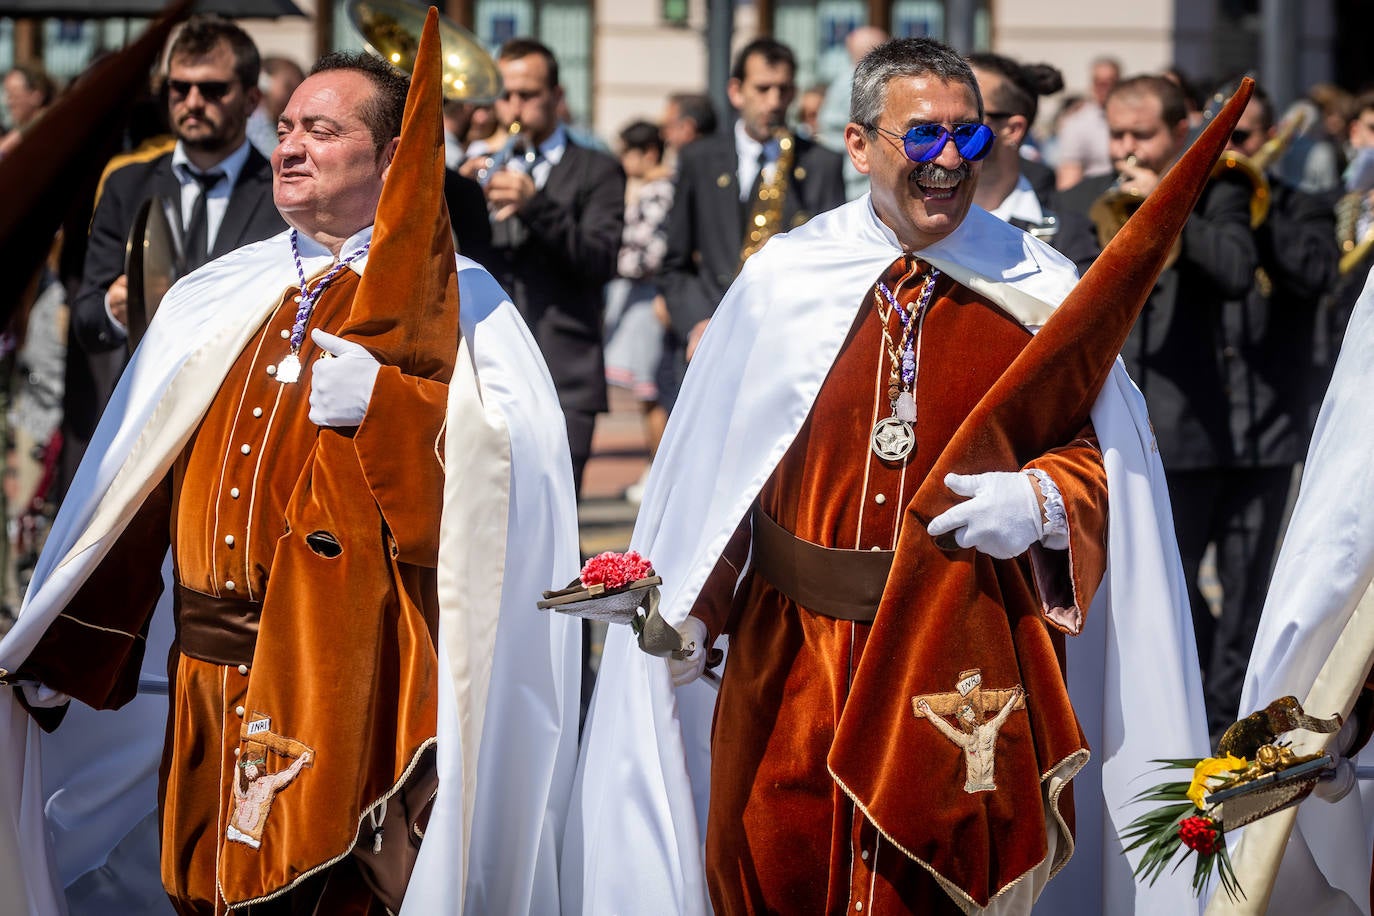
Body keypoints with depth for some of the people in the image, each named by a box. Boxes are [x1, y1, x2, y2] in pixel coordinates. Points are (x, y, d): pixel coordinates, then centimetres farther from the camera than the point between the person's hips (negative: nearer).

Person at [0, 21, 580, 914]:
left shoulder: (459, 306, 1)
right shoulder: (211, 300, 15)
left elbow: (524, 468, -14)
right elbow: (129, 487, 14)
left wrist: (380, 402, -24)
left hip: (359, 685, -5)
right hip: (213, 685, 5)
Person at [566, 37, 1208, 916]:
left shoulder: (1039, 290, 1)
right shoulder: (784, 281, 3)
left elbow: (1104, 451, 5)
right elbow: (716, 457, 7)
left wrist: (1041, 499, -15)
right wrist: (689, 613, 2)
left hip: (967, 669, -1)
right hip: (796, 649, 1)